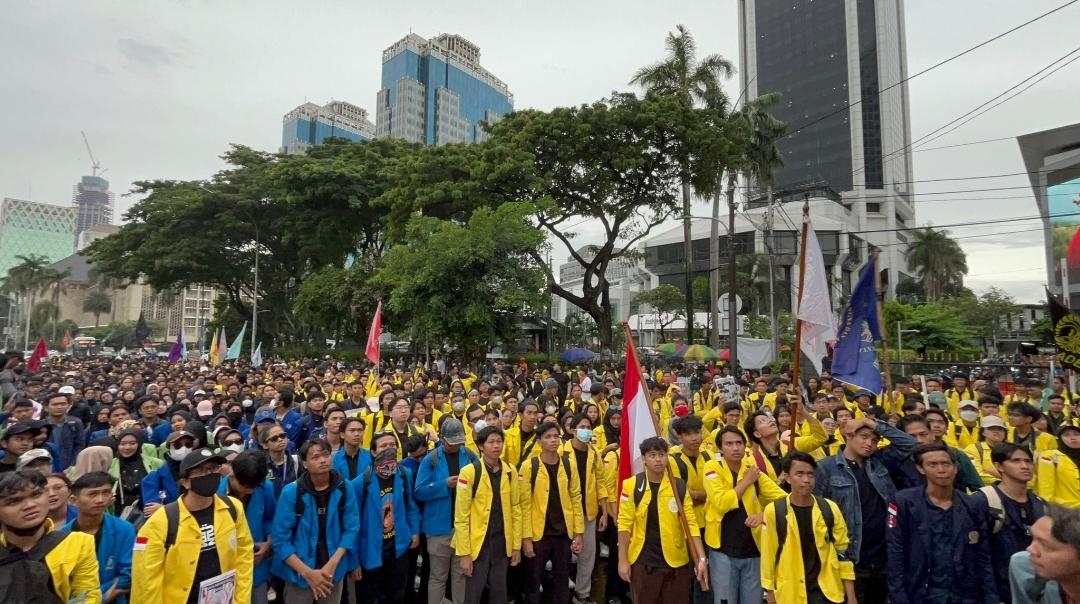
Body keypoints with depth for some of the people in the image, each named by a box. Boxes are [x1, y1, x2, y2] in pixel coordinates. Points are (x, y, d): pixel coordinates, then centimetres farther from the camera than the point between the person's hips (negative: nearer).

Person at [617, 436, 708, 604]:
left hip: (676, 562, 2)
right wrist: (623, 560, -5)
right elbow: (625, 524, -5)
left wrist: (701, 558, -8)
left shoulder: (680, 486, -2)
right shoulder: (631, 485, -7)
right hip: (643, 562, -1)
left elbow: (691, 523, -1)